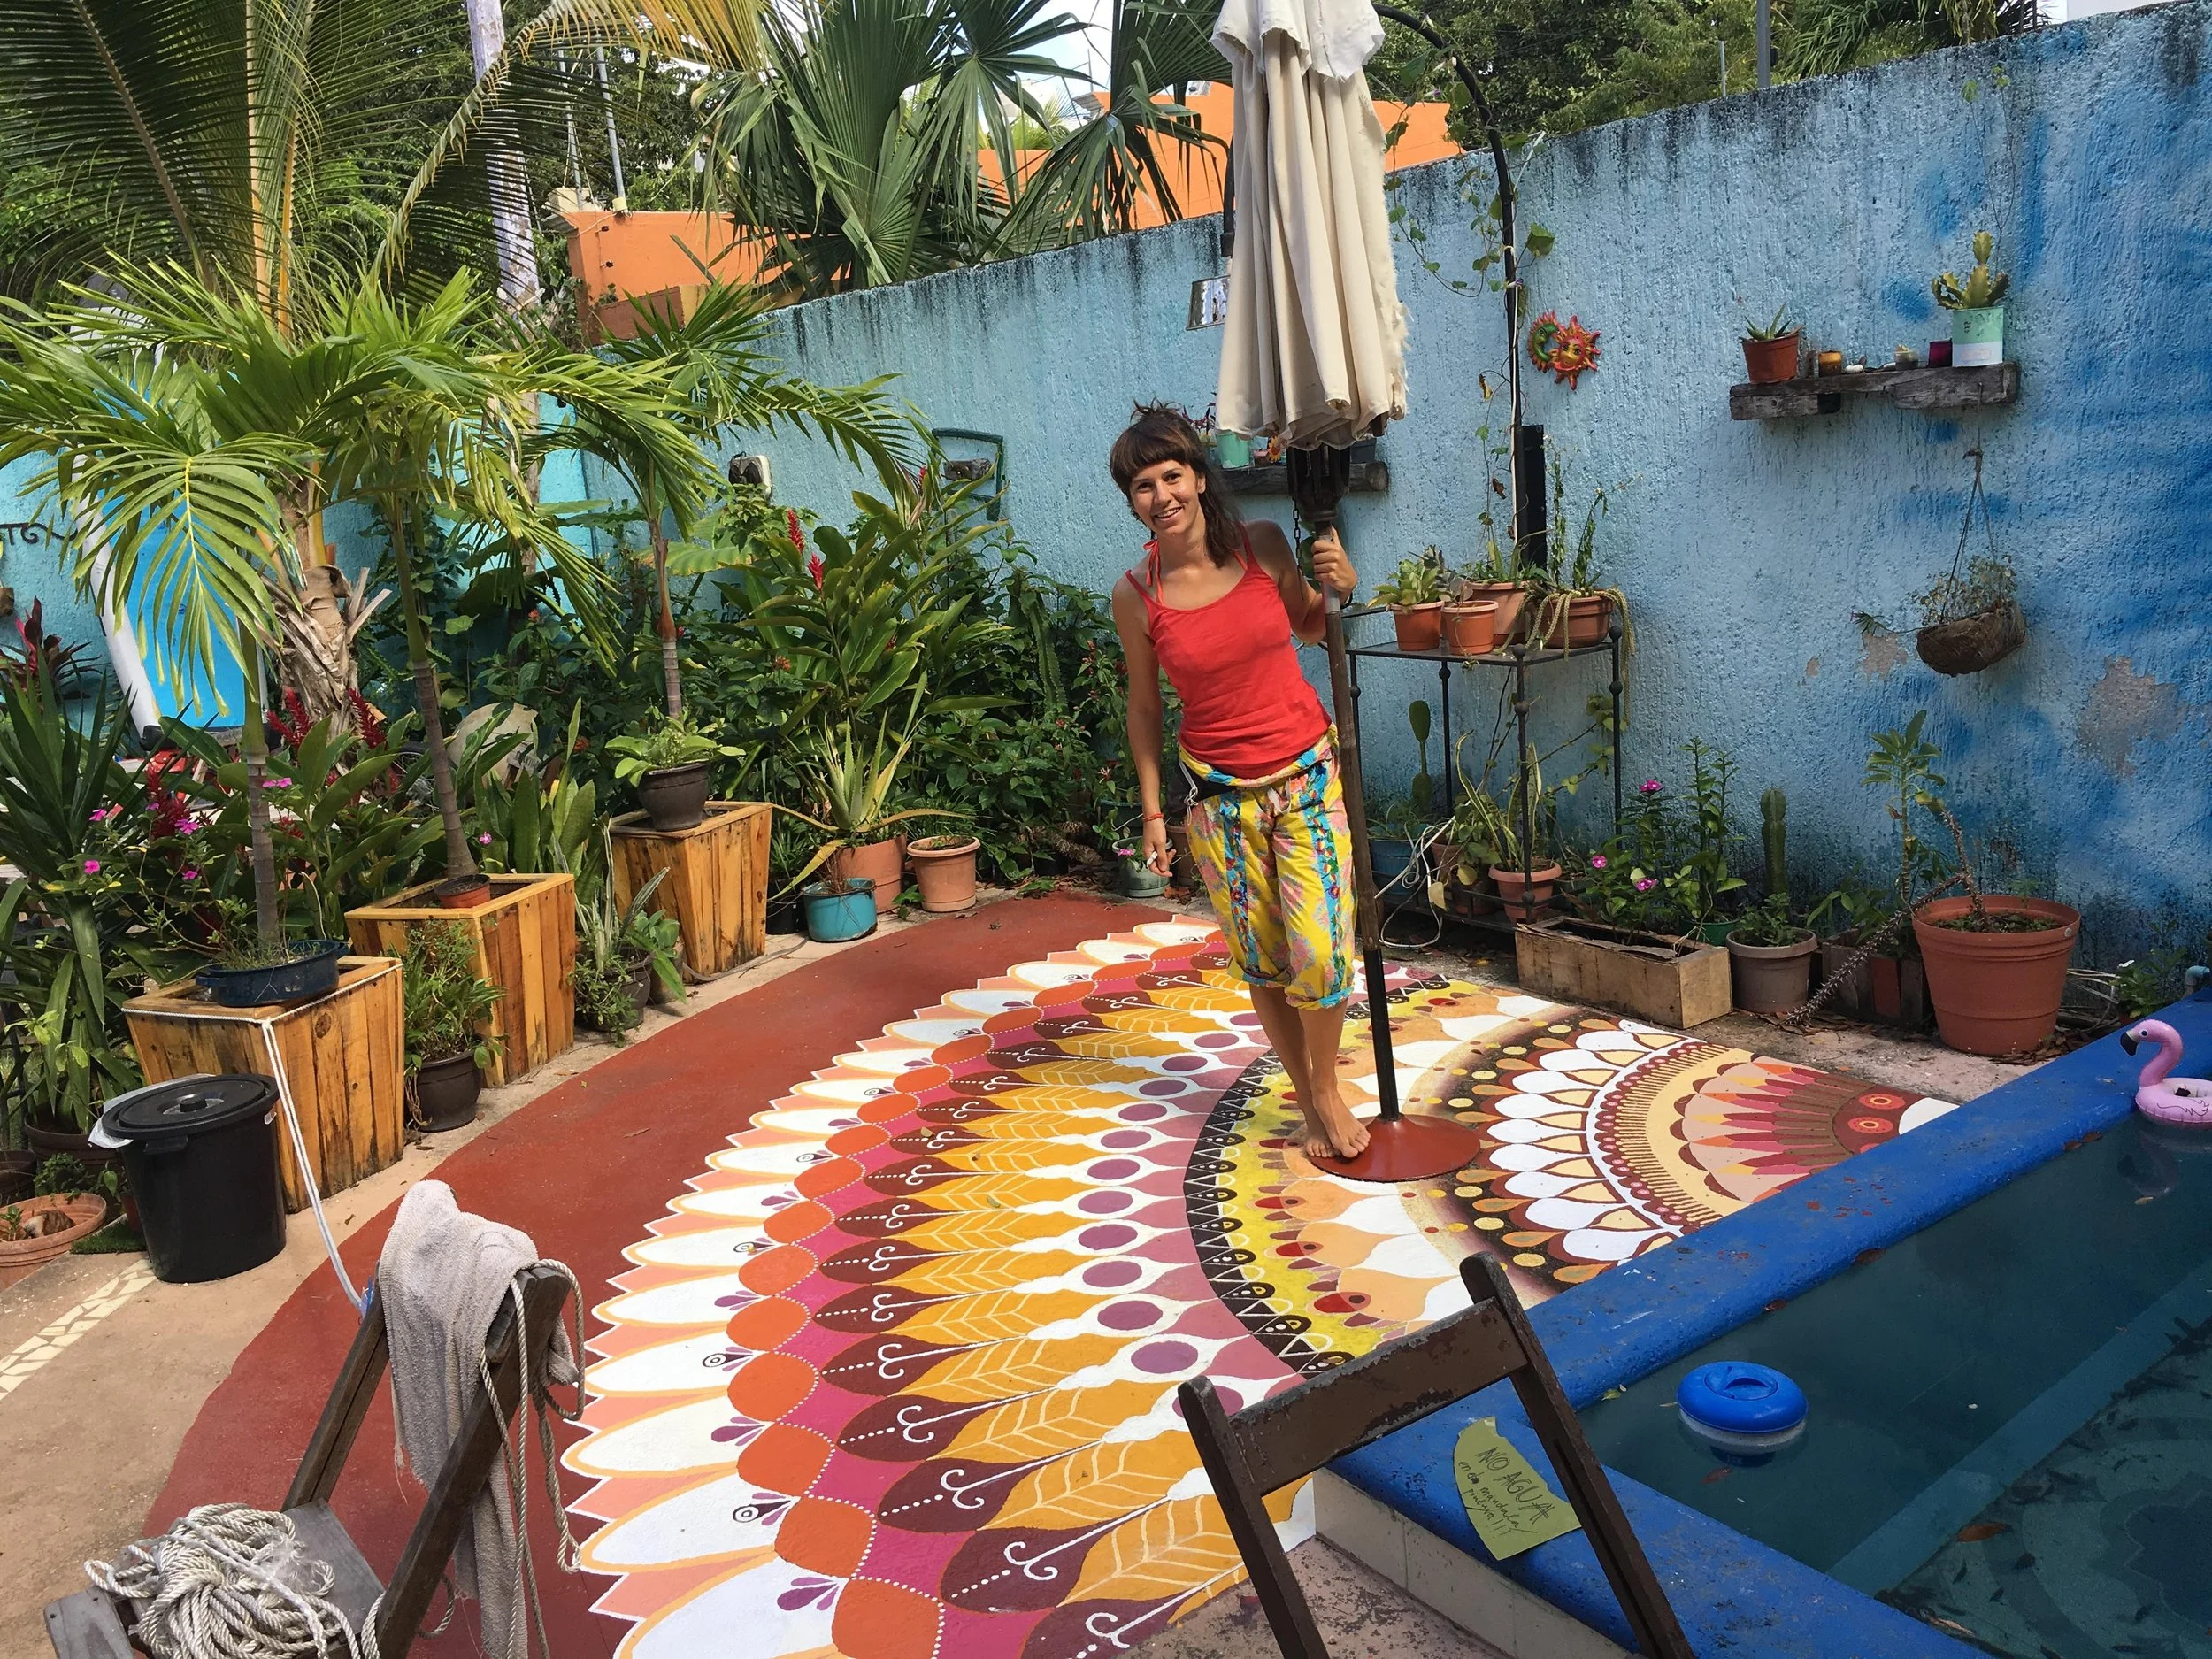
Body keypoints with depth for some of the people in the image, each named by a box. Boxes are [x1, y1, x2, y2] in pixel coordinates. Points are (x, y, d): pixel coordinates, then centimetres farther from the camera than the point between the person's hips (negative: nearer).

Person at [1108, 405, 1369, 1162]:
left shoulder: (1263, 545, -6)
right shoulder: (1136, 595, -8)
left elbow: (1308, 625, 12)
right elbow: (1144, 706, 3)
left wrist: (1341, 586, -10)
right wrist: (1152, 812, 4)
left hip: (1306, 776, 0)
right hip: (1219, 794, 0)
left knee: (1317, 951, -7)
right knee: (1263, 964, 8)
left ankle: (1327, 1086, 20)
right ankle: (1310, 1104, 29)